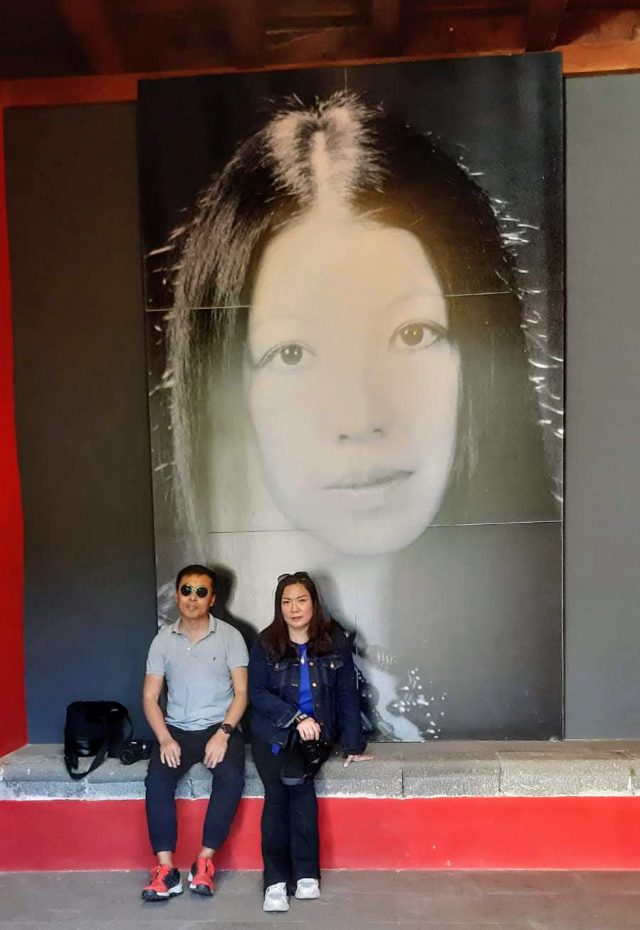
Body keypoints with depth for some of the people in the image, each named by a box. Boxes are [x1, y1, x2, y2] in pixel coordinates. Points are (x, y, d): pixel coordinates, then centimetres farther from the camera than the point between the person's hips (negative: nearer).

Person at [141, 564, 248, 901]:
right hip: (177, 729, 2)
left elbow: (241, 692, -4)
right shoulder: (163, 639, 4)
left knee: (231, 777, -29)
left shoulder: (230, 636, -2)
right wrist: (164, 738, -12)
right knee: (157, 779, -25)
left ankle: (205, 861, -13)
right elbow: (150, 696, 3)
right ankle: (166, 869, -15)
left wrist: (223, 732, -18)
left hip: (220, 727, -1)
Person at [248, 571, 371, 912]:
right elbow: (257, 693, -8)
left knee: (297, 782, -25)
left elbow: (347, 695, 1)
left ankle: (305, 875, -15)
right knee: (278, 790, -23)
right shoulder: (266, 643, -4)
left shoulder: (335, 641, -2)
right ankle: (276, 881, -14)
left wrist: (353, 745, -1)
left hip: (316, 732, 0)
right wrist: (296, 718, -20)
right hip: (273, 733, 0)